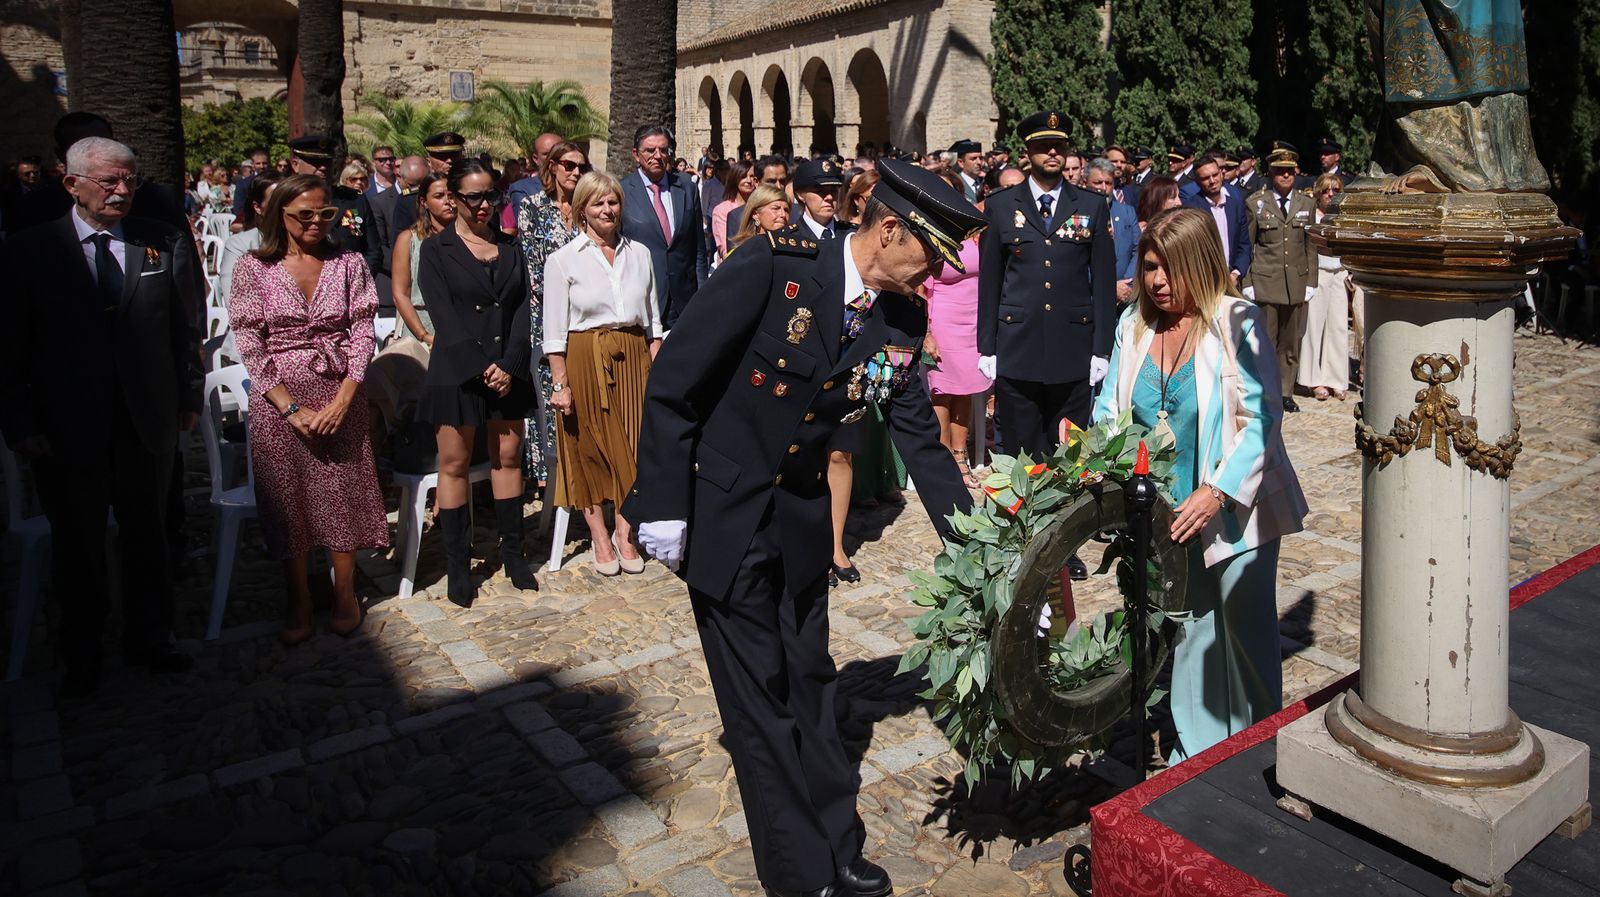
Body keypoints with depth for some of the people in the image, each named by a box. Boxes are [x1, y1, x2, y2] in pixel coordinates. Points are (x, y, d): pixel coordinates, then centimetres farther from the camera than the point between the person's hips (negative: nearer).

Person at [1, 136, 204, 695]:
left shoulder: (166, 244, 0)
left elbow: (185, 328, 4)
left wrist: (189, 397, 4)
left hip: (148, 421, 1)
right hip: (66, 429, -1)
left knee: (147, 537, 15)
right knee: (77, 544, 13)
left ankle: (148, 639, 33)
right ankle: (81, 653, 32)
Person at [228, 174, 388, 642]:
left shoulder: (349, 264, 3)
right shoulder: (253, 268, -1)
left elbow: (363, 333, -1)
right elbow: (249, 343, -4)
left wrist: (343, 399, -12)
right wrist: (292, 408, -13)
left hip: (340, 396, 1)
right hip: (278, 400, 0)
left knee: (342, 492, 5)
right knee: (286, 498, 6)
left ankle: (345, 594, 20)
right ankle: (298, 600, 20)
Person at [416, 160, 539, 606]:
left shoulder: (509, 246, 11)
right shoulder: (437, 249, 0)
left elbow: (522, 309, 4)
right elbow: (443, 315, -8)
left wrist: (509, 364, -9)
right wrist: (481, 367, -16)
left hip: (508, 366, 3)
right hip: (457, 369, -3)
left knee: (509, 457, 6)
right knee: (455, 463, 3)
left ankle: (512, 552, 17)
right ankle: (457, 563, 11)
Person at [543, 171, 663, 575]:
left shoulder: (639, 254, 8)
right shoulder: (563, 260, -2)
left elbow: (652, 320, 11)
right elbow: (554, 331, -5)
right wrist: (560, 384, -10)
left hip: (632, 359, 3)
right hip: (585, 360, -3)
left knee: (631, 447, 5)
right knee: (589, 449, 5)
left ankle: (626, 534, 17)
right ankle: (600, 537, 17)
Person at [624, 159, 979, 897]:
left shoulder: (901, 320, -3)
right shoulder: (771, 268, -21)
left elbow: (920, 439, 4)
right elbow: (673, 382, -18)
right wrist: (664, 506, -17)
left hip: (800, 516, 5)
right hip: (719, 510, -5)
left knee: (808, 683, 17)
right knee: (759, 694, 4)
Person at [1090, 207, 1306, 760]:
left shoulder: (1238, 322, -12)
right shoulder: (1134, 325, 2)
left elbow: (1262, 420, -15)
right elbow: (1110, 410, 6)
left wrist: (1218, 492, -22)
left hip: (1235, 512, -4)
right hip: (1166, 517, 4)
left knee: (1248, 637, 9)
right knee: (1186, 636, 13)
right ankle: (1196, 752, 28)